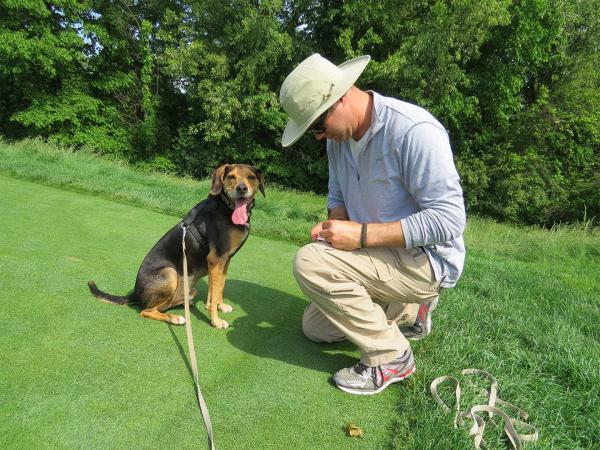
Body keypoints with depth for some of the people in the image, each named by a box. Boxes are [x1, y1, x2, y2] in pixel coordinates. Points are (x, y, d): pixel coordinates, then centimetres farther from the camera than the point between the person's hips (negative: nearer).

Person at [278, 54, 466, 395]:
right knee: (315, 328, 17)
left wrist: (362, 235, -30)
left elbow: (449, 219, -28)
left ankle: (391, 357, -11)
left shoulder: (415, 130, -25)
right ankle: (409, 310, 23)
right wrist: (333, 225, -10)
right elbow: (338, 196, 14)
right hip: (384, 256, 9)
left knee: (310, 262, -28)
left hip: (425, 260, -9)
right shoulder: (339, 136, 0)